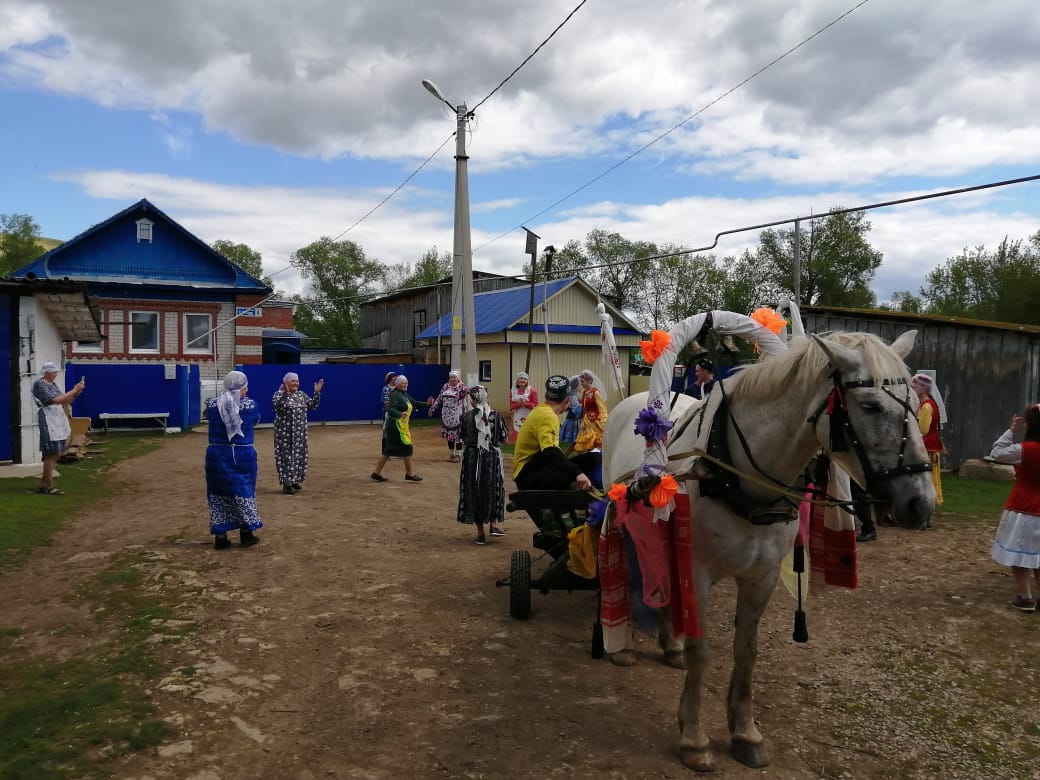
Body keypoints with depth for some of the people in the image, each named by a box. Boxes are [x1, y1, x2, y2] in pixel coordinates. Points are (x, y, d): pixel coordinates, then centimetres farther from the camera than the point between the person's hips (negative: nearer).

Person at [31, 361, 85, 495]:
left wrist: (76, 393, -4)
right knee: (51, 454, -5)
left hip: (58, 421, 9)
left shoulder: (53, 385, 14)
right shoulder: (39, 384, -10)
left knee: (56, 454, 11)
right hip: (49, 422, -9)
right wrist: (74, 390, -17)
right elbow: (55, 400, -19)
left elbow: (65, 401, 13)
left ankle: (43, 484, 19)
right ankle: (49, 486, 2)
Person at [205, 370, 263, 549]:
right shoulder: (250, 405, -8)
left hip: (217, 454, 2)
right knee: (244, 492, 11)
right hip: (243, 454, -2)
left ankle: (220, 537, 14)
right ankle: (247, 534, 18)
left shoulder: (212, 404, -4)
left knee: (218, 494, 11)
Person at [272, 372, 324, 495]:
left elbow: (312, 405, 4)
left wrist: (317, 392, -8)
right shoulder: (279, 394, -8)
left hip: (300, 432, 6)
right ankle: (286, 483, 0)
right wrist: (286, 392, -35)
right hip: (285, 432, -6)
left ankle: (295, 480, 23)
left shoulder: (301, 395, 9)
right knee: (286, 456, -4)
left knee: (299, 455, 10)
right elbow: (278, 406, -25)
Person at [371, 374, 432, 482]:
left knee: (389, 450, 11)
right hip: (396, 426, -10)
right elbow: (390, 409, -27)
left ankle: (377, 473, 16)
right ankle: (410, 473, 10)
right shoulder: (395, 395, -15)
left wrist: (426, 403, 9)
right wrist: (400, 414, -44)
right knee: (406, 448, -2)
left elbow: (415, 403, 21)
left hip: (401, 426, 10)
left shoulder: (405, 395, 13)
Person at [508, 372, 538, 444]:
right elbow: (511, 407, 6)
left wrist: (526, 403, -18)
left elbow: (535, 405, -5)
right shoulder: (513, 391, 8)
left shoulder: (532, 391, -3)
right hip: (517, 418, 4)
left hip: (529, 418, -4)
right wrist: (518, 404, -13)